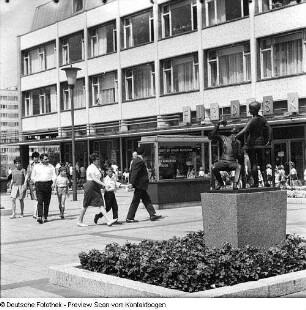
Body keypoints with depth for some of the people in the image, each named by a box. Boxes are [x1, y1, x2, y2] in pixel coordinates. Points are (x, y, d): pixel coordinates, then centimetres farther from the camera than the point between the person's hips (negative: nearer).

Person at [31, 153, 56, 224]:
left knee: (47, 202, 4)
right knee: (40, 201, -13)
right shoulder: (36, 167, 10)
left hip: (48, 184, 2)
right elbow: (33, 177, 15)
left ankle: (45, 217, 12)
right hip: (39, 184, -2)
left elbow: (54, 176, 7)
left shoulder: (51, 166, 12)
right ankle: (39, 217, -21)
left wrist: (53, 183, -9)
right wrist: (36, 183, 4)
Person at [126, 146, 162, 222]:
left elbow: (132, 172, 16)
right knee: (135, 201, -3)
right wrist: (131, 183, -25)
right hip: (140, 185, -10)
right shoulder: (140, 161, -17)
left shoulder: (134, 160, 12)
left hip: (140, 185, 10)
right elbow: (135, 173, -23)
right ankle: (129, 218, 2)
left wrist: (131, 182, 20)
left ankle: (152, 215, 17)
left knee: (147, 200, 13)